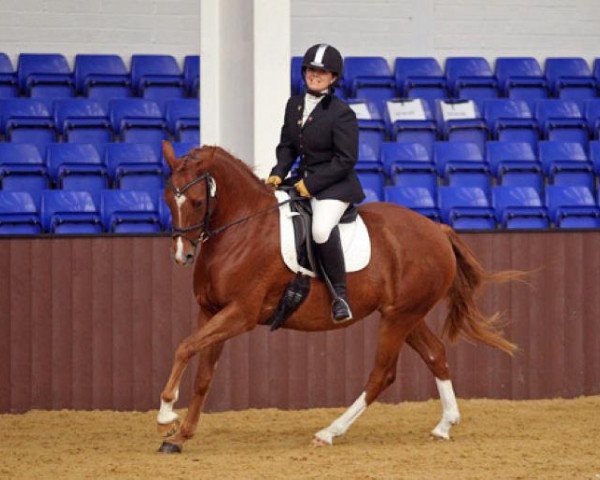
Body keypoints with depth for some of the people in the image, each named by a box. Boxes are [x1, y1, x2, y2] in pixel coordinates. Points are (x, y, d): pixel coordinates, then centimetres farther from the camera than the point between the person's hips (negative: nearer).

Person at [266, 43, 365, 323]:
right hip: (304, 179, 9)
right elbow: (287, 146, 16)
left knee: (322, 228, -34)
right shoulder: (294, 105, 9)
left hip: (335, 185, -9)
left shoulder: (342, 114, -13)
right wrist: (278, 173, -3)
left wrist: (312, 184, -19)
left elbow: (345, 160, -15)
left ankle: (340, 296, -24)